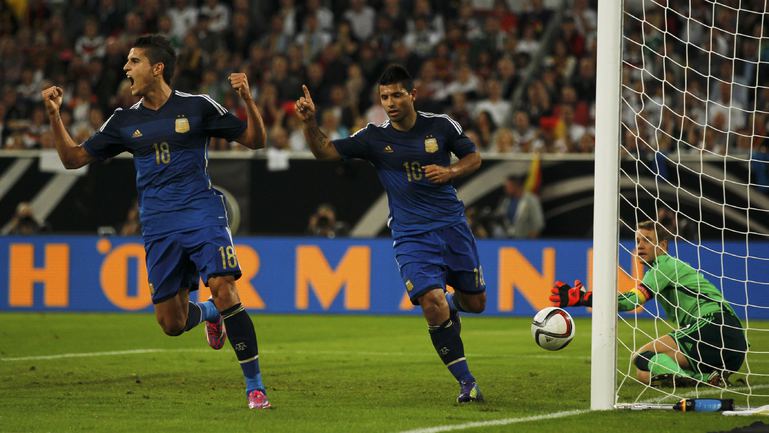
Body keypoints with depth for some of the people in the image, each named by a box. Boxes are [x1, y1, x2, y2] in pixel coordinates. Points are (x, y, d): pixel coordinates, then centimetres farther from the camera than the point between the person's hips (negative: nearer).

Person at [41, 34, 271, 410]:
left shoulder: (197, 107, 0)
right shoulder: (124, 121, 9)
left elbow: (255, 140, 3)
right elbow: (74, 158, 12)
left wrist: (247, 100, -15)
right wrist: (55, 116, -1)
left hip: (201, 213, -4)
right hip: (158, 227, 4)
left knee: (224, 289, -24)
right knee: (172, 323, 2)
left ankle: (254, 385, -16)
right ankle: (209, 313, 39)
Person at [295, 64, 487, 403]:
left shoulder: (441, 126, -2)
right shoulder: (375, 137, -4)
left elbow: (473, 157, 10)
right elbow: (325, 151, -8)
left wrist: (450, 172, -10)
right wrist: (310, 122, -26)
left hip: (452, 226, 2)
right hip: (410, 235, -2)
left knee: (476, 303, 10)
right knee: (433, 304, -20)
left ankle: (453, 302, 49)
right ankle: (467, 383, -10)